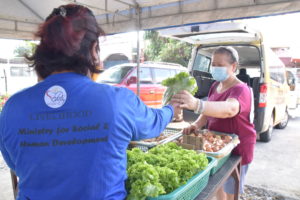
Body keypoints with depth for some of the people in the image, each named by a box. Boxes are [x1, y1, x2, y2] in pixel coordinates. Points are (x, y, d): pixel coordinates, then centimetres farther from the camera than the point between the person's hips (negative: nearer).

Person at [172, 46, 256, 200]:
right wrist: (197, 124, -12)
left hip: (236, 148, -7)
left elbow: (230, 109, -45)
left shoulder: (240, 89, -22)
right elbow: (209, 111, 10)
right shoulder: (215, 86, 3)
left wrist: (197, 104, -62)